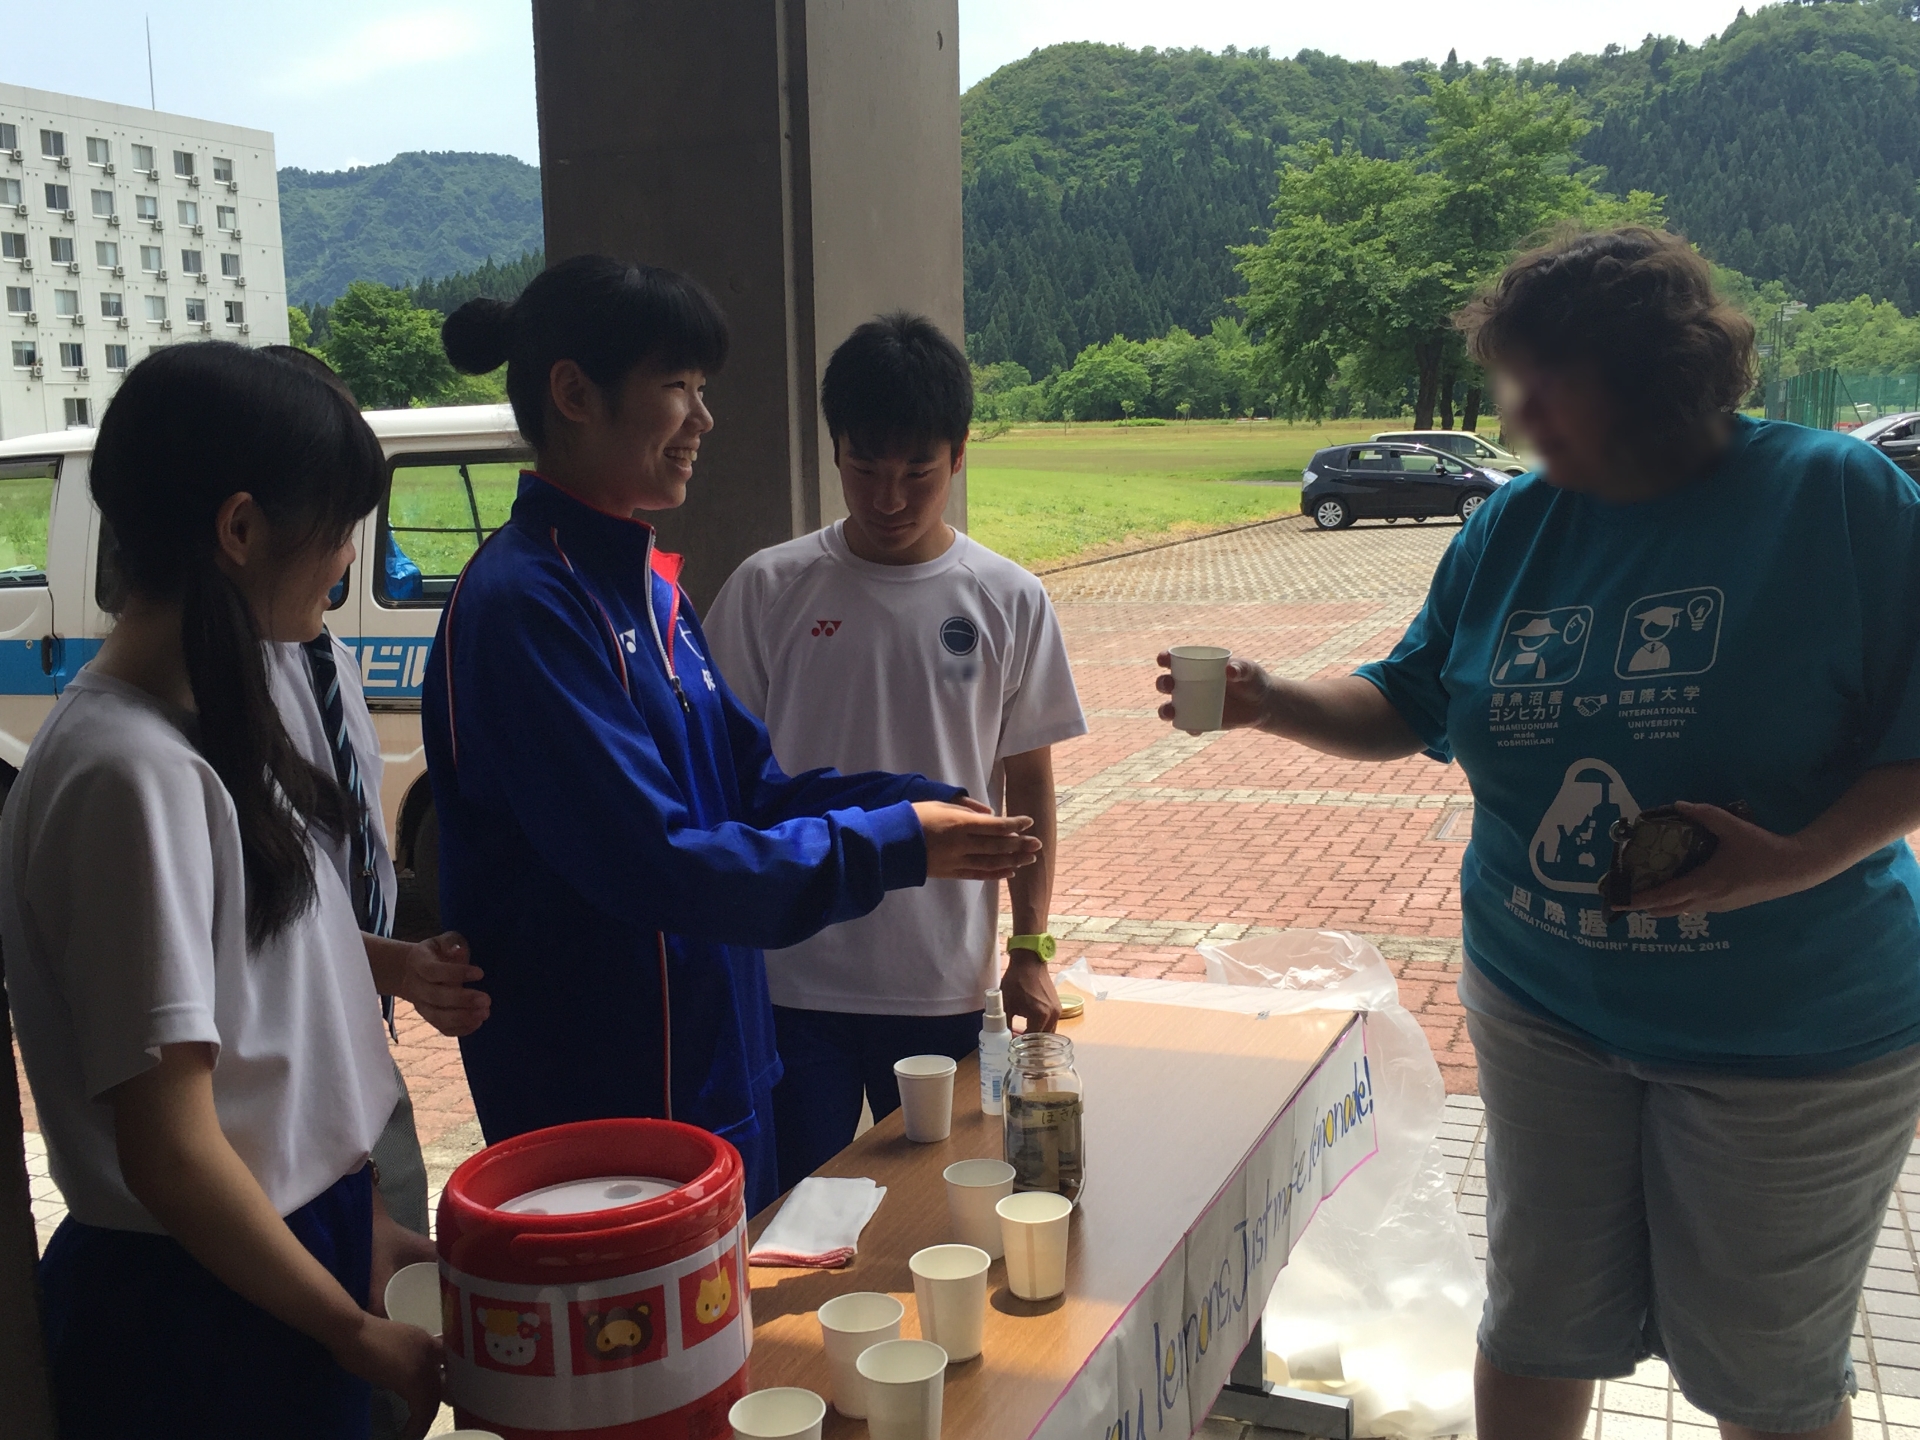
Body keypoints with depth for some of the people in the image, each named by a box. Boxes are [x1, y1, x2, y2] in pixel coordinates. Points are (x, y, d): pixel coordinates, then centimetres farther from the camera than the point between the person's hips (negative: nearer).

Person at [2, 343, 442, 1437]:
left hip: (300, 1230, 8)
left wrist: (361, 1216, 10)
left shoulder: (215, 721, 3)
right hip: (200, 1308, -8)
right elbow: (168, 1149, -23)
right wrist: (360, 1335, -13)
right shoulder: (132, 772, -24)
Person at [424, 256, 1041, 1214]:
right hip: (596, 1100, -9)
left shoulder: (645, 585, 9)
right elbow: (652, 862, -26)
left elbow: (752, 784, 11)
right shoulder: (524, 603, -21)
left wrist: (926, 805, -4)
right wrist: (896, 847, -21)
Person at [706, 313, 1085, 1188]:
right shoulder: (769, 591, -3)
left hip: (945, 985, 1)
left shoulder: (1008, 601, 0)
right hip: (792, 977, -1)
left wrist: (1030, 949, 3)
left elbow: (1028, 780, 6)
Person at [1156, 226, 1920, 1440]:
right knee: (1542, 1320, 19)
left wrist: (1798, 859, -27)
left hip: (1790, 1030, -4)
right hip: (1546, 1008, 4)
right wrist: (1270, 702, -11)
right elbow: (1407, 707, 6)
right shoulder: (1512, 530, 0)